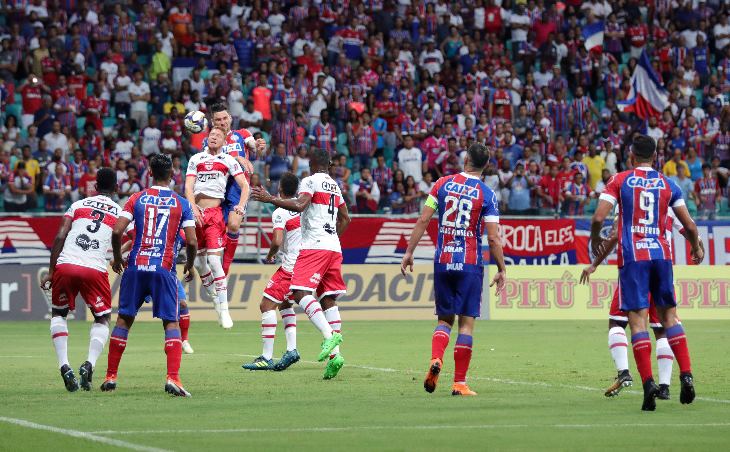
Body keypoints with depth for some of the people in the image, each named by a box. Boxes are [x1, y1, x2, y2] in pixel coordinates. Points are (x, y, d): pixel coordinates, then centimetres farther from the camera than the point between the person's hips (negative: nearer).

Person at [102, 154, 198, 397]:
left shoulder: (137, 199, 4)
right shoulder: (182, 204, 3)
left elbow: (117, 232, -4)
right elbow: (192, 242, -2)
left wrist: (117, 258, 13)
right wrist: (189, 267, 16)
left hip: (136, 267, 1)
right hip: (165, 269, -1)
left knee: (124, 319, 13)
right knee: (171, 323, 2)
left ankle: (110, 377, 15)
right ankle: (173, 378, -15)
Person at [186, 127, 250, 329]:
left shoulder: (229, 160, 8)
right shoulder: (196, 159, 13)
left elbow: (244, 186, 6)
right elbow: (188, 187, 5)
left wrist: (241, 205, -13)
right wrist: (193, 207, -12)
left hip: (214, 213, -3)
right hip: (196, 212, 3)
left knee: (214, 260, -15)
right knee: (199, 262, 7)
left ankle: (224, 310, -14)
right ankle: (216, 300, 25)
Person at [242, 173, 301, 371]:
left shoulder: (280, 213, -12)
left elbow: (277, 241, -22)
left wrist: (269, 256, -1)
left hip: (290, 266, -8)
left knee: (267, 305, -5)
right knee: (285, 304, 23)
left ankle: (267, 357, -11)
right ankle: (291, 349, 9)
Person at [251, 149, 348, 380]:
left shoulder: (310, 181, -2)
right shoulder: (335, 186, 22)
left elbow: (299, 205, -19)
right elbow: (345, 219, 30)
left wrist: (270, 199, -16)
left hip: (314, 246, -8)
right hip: (334, 248, 8)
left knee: (300, 293, -15)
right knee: (328, 299, 6)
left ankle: (330, 335, -33)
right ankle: (334, 353, -4)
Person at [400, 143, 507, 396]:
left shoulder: (443, 184, 2)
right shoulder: (487, 195, -5)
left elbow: (423, 220, 0)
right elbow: (493, 238, -8)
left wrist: (409, 252, 6)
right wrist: (502, 271, 2)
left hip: (443, 262, 2)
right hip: (470, 264, -2)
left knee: (445, 319, 14)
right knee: (466, 323, 3)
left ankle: (435, 359, -13)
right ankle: (459, 383, 1)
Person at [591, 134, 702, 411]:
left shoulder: (619, 181, 2)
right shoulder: (668, 184, 9)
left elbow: (599, 217, -7)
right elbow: (689, 225, 9)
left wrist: (595, 238, 14)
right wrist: (696, 248, 29)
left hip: (632, 256, -3)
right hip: (661, 254, 3)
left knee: (637, 320, -4)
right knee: (669, 316, 13)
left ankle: (648, 383, -14)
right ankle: (686, 376, 3)